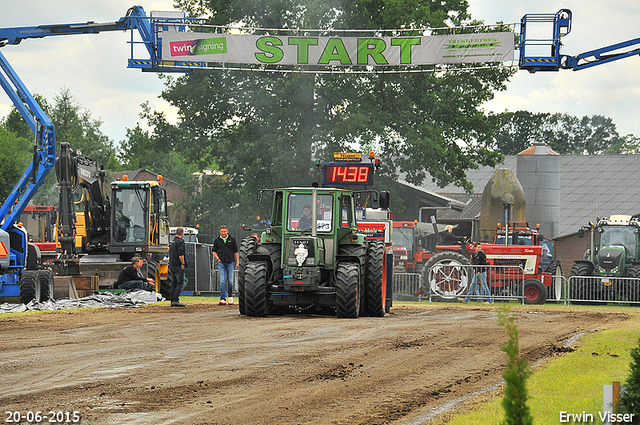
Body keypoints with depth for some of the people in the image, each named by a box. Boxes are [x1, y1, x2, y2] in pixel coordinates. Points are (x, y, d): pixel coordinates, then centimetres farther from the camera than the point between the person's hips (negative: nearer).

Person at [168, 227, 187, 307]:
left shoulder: (173, 241, 18)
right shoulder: (180, 242, -10)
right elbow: (181, 254, -20)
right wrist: (183, 263, -14)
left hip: (172, 266, 9)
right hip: (178, 266, -9)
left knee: (174, 284, 10)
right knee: (180, 283, -8)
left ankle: (172, 301, 9)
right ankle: (175, 300, -15)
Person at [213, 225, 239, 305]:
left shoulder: (232, 239, 6)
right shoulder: (217, 240, 8)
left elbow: (236, 251, 9)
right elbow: (214, 251, 15)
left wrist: (237, 261, 3)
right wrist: (218, 258, 0)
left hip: (230, 262, 0)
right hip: (221, 262, 0)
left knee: (230, 281, 3)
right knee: (222, 281, -8)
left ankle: (230, 296, 23)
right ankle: (223, 299, -9)